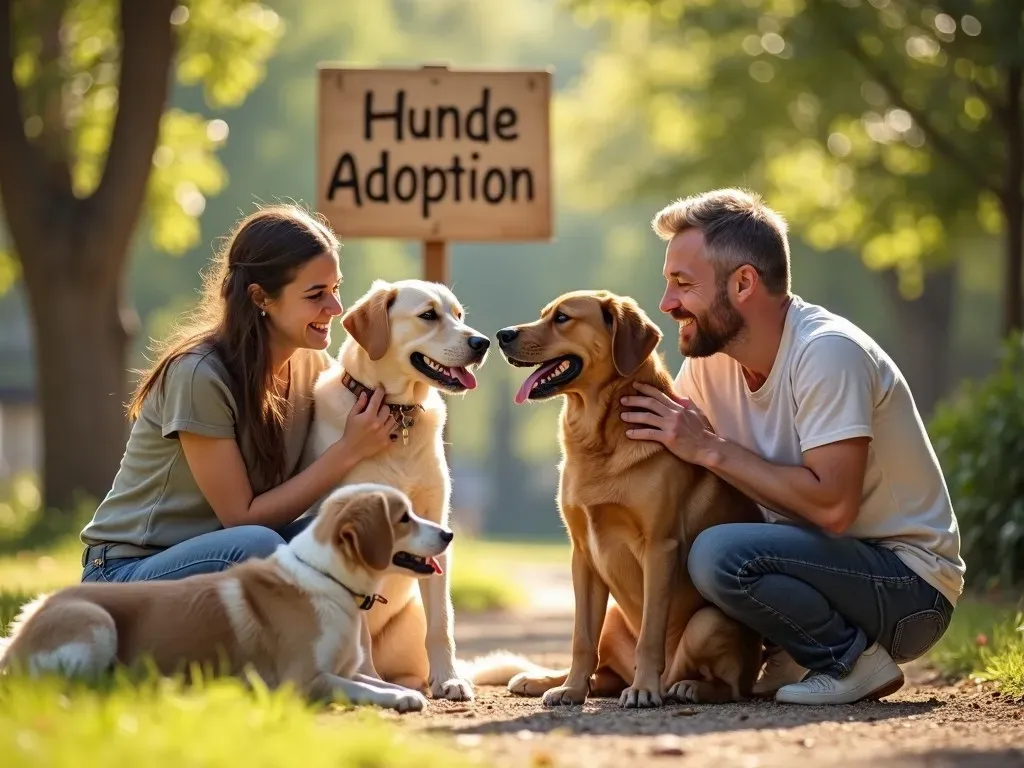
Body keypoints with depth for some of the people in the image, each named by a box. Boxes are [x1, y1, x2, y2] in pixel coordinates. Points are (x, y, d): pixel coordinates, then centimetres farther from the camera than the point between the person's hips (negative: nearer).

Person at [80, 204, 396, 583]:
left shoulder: (312, 364, -1)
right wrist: (349, 450, -21)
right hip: (127, 571, -7)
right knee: (258, 546, -35)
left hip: (231, 564, 7)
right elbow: (241, 517, -19)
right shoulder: (201, 374, -22)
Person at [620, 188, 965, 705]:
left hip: (909, 582, -8)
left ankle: (853, 661, -8)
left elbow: (832, 506, -28)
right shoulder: (709, 359, 2)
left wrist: (711, 449, -22)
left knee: (720, 555, -29)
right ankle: (792, 658, 7)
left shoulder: (828, 352, -21)